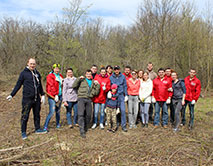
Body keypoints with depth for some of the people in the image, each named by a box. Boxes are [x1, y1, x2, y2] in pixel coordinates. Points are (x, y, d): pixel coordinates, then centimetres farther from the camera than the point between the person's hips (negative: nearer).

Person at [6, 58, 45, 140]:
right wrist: (11, 95, -1)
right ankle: (23, 132, 13)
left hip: (37, 99, 5)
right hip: (27, 99, -4)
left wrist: (42, 95, 16)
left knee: (37, 114, 14)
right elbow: (18, 85, 1)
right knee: (25, 116, 1)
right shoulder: (24, 73, -3)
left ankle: (38, 129, 28)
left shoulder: (37, 73, 11)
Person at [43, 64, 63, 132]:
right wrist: (55, 95, -19)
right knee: (51, 112, -12)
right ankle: (45, 127, -4)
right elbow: (52, 86, -15)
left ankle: (58, 124, 31)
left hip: (59, 95, 6)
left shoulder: (60, 76, 15)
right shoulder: (50, 76, -7)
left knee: (58, 111, 14)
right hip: (52, 96, -6)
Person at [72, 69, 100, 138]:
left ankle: (85, 128, 24)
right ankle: (82, 131, -15)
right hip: (81, 99, -3)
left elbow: (96, 93, 11)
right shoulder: (82, 80, 9)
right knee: (81, 114, -15)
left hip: (89, 99, 4)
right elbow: (74, 86, -2)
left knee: (88, 115, 3)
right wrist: (79, 79, -9)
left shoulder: (93, 82, 17)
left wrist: (97, 85, 0)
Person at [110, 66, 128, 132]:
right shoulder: (111, 77, 2)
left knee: (123, 110, -6)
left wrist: (126, 95, 3)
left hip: (121, 95, 0)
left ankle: (124, 125, 2)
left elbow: (125, 86, 7)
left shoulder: (123, 77, 3)